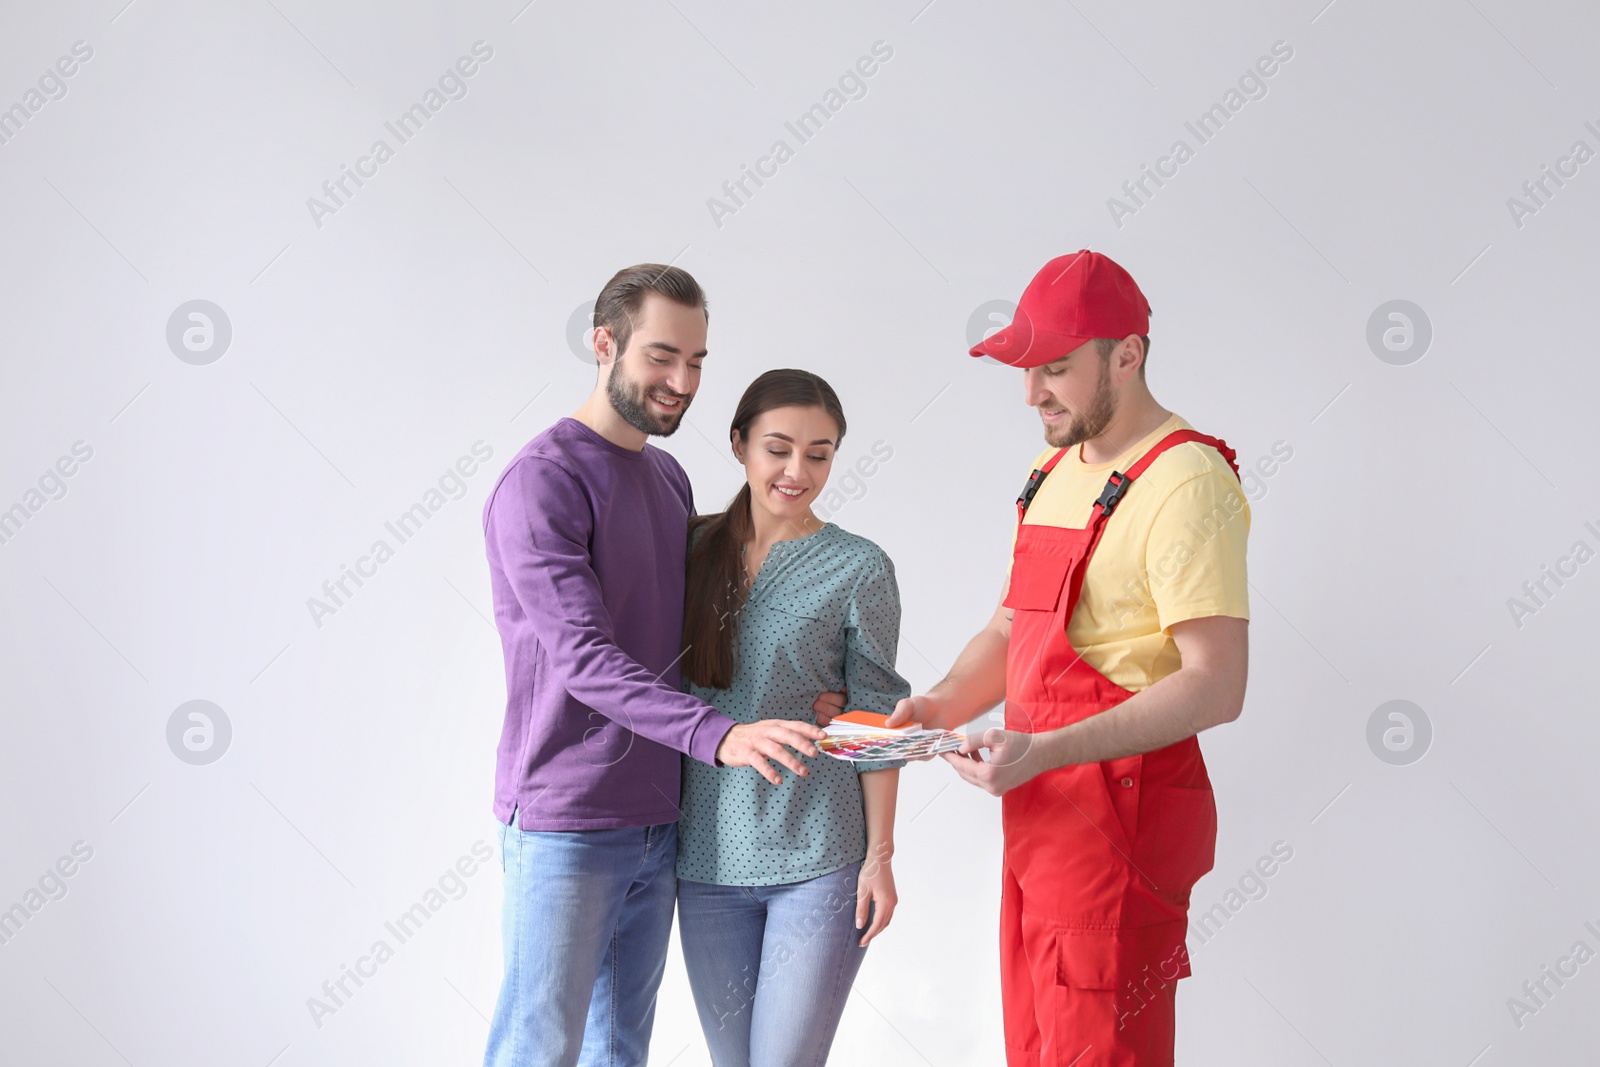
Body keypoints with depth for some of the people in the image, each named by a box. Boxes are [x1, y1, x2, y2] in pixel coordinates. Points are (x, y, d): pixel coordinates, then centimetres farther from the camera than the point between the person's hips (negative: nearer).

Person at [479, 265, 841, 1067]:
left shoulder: (670, 478, 14)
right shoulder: (543, 481, -13)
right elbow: (584, 658, -23)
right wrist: (718, 736, -34)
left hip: (658, 819, 8)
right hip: (564, 825, -8)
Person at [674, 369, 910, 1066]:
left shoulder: (859, 569, -4)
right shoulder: (698, 549, 5)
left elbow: (876, 720, -2)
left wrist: (880, 856, -4)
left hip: (818, 861, -3)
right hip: (708, 856, 4)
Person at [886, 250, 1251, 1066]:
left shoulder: (1185, 481, -14)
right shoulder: (1052, 472, 15)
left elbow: (1216, 686, -20)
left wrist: (1045, 751, -26)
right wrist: (942, 705, 1)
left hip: (1120, 822, -8)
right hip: (1038, 816, 9)